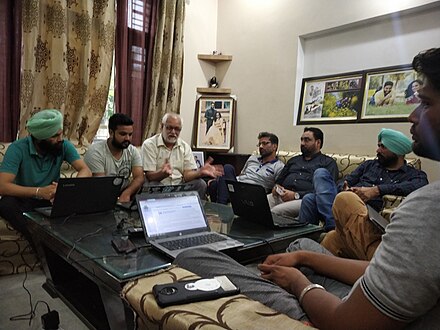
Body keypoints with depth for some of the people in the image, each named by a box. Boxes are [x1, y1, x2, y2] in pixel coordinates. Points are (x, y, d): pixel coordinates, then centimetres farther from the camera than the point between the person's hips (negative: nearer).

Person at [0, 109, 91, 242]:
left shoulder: (64, 145, -11)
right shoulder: (17, 149, -19)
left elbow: (86, 171, -17)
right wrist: (38, 191, -41)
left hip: (51, 199, 2)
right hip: (24, 200, -2)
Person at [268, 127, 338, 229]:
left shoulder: (328, 162, 11)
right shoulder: (293, 160, 31)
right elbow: (279, 180, 33)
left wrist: (296, 195, -12)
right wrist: (276, 187, 6)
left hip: (304, 199, -5)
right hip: (280, 196, 5)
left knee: (274, 211, -34)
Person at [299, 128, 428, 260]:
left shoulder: (413, 174, 12)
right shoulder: (369, 165, 27)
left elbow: (421, 185, -13)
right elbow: (346, 182, 20)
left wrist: (377, 190, -22)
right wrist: (344, 189, -7)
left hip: (368, 217, -5)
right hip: (344, 205, 6)